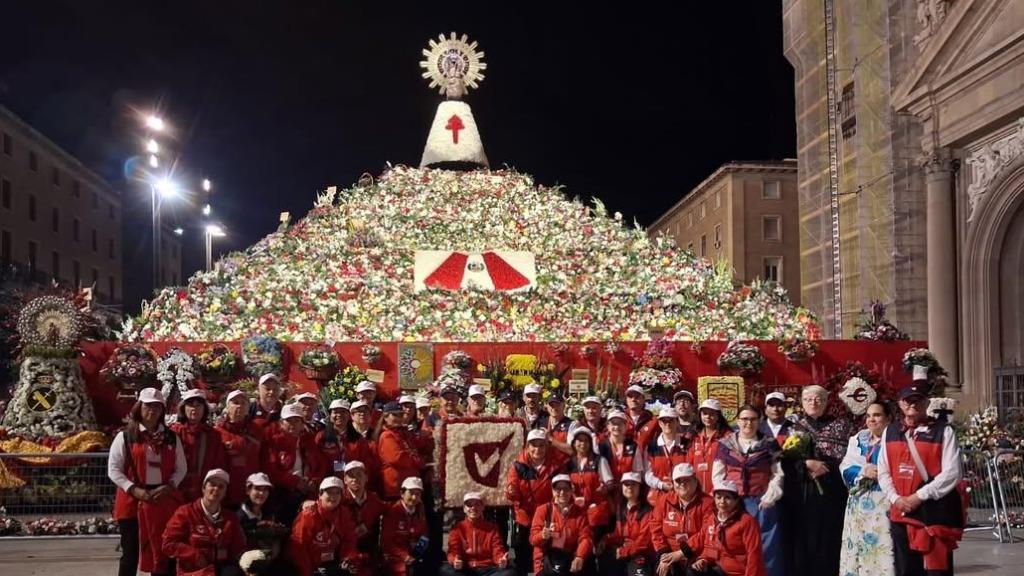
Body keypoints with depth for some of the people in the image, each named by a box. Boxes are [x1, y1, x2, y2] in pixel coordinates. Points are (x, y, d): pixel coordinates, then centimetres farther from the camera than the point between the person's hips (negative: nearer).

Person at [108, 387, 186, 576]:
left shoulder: (172, 438, 9)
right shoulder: (125, 436, 0)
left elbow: (181, 468, 9)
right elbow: (113, 470, -3)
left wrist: (169, 486, -10)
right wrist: (134, 490, -15)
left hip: (165, 502, 3)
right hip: (132, 502, -3)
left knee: (166, 553, 5)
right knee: (131, 554, 3)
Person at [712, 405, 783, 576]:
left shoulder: (770, 444, 5)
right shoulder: (725, 444, 8)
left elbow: (778, 474, 2)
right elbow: (717, 475, 7)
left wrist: (769, 498, -8)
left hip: (762, 503, -1)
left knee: (766, 548, -2)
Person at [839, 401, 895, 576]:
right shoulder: (858, 439, 15)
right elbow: (845, 469, 8)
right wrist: (863, 471, -9)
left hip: (885, 504, -5)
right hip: (860, 505, 5)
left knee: (883, 547, -11)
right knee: (859, 552, 5)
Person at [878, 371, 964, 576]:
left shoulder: (943, 431, -4)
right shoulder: (890, 432, 10)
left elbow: (951, 473, -11)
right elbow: (883, 471, 10)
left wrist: (919, 496, -15)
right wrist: (895, 498, -6)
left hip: (935, 512, -5)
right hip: (901, 513, 5)